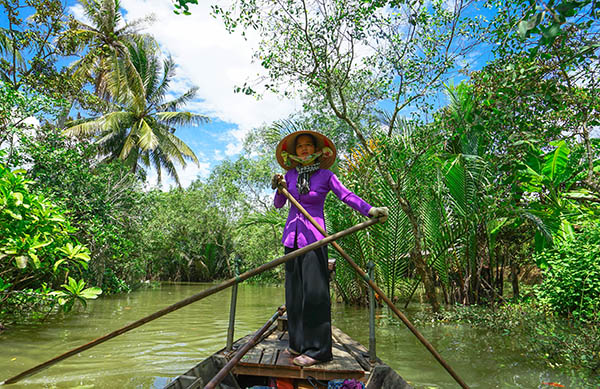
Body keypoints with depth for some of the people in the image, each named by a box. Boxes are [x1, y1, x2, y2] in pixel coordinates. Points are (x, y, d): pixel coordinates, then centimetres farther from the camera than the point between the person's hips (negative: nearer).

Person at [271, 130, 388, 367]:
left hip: (313, 235, -5)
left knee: (314, 290, -8)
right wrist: (280, 188, -6)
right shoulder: (291, 175, 12)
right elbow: (278, 205, 13)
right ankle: (299, 344, 20)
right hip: (292, 235, 5)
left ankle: (318, 349, 1)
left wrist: (370, 210, -25)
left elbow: (347, 196, -10)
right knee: (294, 290, 8)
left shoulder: (325, 175, 1)